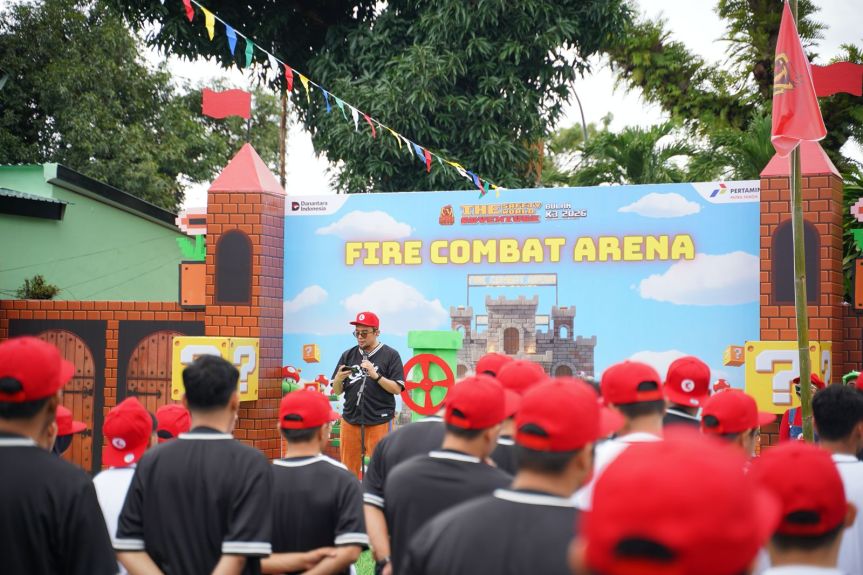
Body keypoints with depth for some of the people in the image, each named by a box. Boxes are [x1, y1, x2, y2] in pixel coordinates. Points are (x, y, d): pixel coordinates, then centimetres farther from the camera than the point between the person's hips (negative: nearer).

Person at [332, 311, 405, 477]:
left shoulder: (390, 355, 0)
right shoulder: (348, 355, 11)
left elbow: (397, 389, -5)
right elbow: (337, 391, 13)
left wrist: (375, 375, -18)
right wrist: (339, 379, -8)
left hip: (379, 422, -4)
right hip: (350, 421, 4)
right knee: (348, 469, 7)